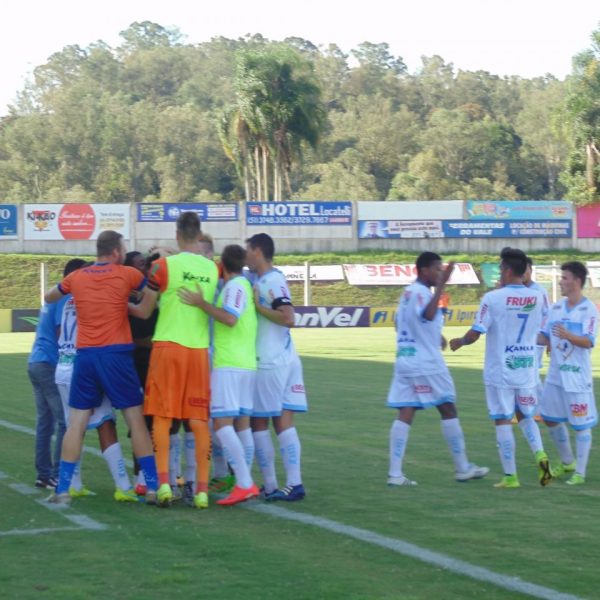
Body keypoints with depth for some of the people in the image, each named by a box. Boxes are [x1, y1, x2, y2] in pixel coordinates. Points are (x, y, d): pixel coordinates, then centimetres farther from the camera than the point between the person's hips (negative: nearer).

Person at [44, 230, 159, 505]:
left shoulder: (76, 277, 9)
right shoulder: (126, 274, 0)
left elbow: (49, 297, 28)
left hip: (85, 356, 3)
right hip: (117, 355, -3)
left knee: (77, 423, 6)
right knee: (136, 420, 3)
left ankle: (62, 490, 3)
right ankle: (153, 487, 2)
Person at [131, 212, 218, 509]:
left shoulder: (163, 265, -6)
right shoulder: (213, 269, 6)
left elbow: (144, 312, 1)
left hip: (167, 347, -3)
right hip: (200, 350, 3)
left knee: (162, 417, 2)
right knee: (199, 420, 4)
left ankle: (164, 482, -9)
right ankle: (202, 490, 1)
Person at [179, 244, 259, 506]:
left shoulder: (235, 286, -9)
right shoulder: (245, 284, 18)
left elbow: (230, 318, -23)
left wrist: (201, 303, -20)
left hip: (228, 365, -9)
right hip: (247, 364, 9)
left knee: (222, 423, -12)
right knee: (242, 423, 9)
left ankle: (244, 484, -20)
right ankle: (245, 484, 9)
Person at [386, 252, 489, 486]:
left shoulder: (407, 293, 15)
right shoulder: (420, 293, -13)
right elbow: (428, 315, -34)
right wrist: (441, 285, -35)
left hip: (404, 360, 8)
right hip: (426, 363, -8)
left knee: (405, 415, 1)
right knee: (448, 410, 3)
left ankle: (395, 473, -8)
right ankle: (463, 468, 10)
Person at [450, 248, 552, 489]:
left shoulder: (493, 298, -14)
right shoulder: (537, 297, -1)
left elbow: (474, 334, -14)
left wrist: (459, 342, 7)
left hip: (500, 371, -4)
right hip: (527, 369, 4)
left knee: (503, 421, 3)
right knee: (525, 416, 20)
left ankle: (510, 476, 5)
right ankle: (540, 455, -3)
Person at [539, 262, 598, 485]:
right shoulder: (556, 308, 7)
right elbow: (545, 337, 13)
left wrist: (568, 336, -38)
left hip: (577, 376, -7)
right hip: (555, 374, 7)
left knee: (581, 425, 0)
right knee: (551, 419, 13)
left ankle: (579, 472, 8)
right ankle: (567, 462, 31)